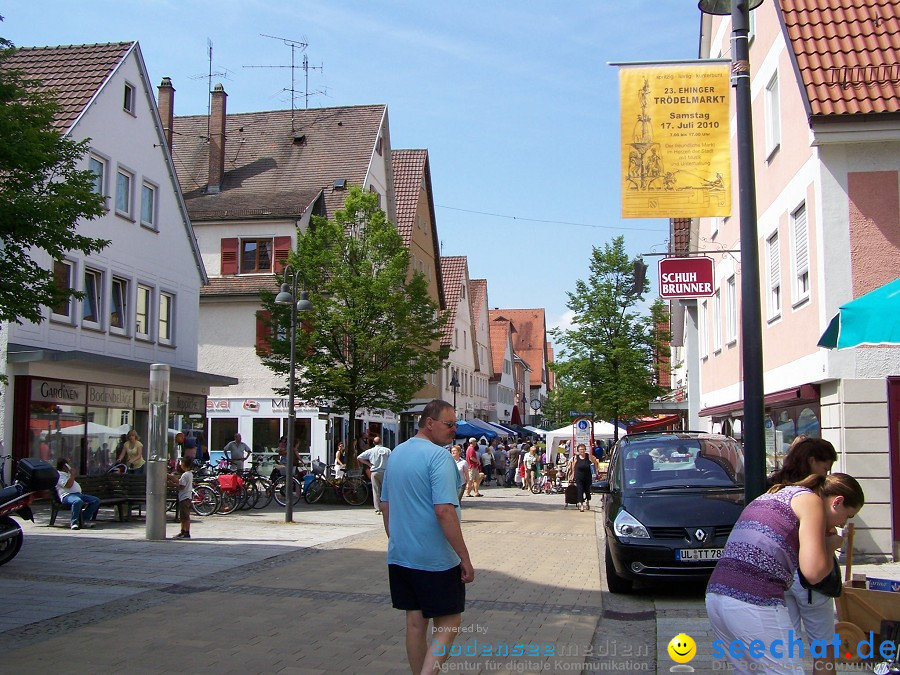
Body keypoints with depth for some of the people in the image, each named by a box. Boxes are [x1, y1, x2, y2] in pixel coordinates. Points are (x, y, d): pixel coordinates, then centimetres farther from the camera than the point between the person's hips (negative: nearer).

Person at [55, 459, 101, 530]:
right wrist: (72, 474, -7)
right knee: (78, 501, -44)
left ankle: (84, 520, -10)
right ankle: (73, 523, -32)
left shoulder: (67, 473, 29)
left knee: (96, 500, -7)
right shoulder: (58, 475, -1)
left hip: (78, 494, 10)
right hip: (67, 495, -10)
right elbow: (68, 485, -13)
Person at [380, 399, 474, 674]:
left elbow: (385, 505, 17)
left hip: (399, 556, 7)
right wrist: (465, 558, -18)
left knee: (415, 623, 14)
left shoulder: (396, 453, 10)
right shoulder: (439, 456, -16)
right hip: (435, 559, -7)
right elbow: (444, 510, -23)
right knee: (448, 625, 2)